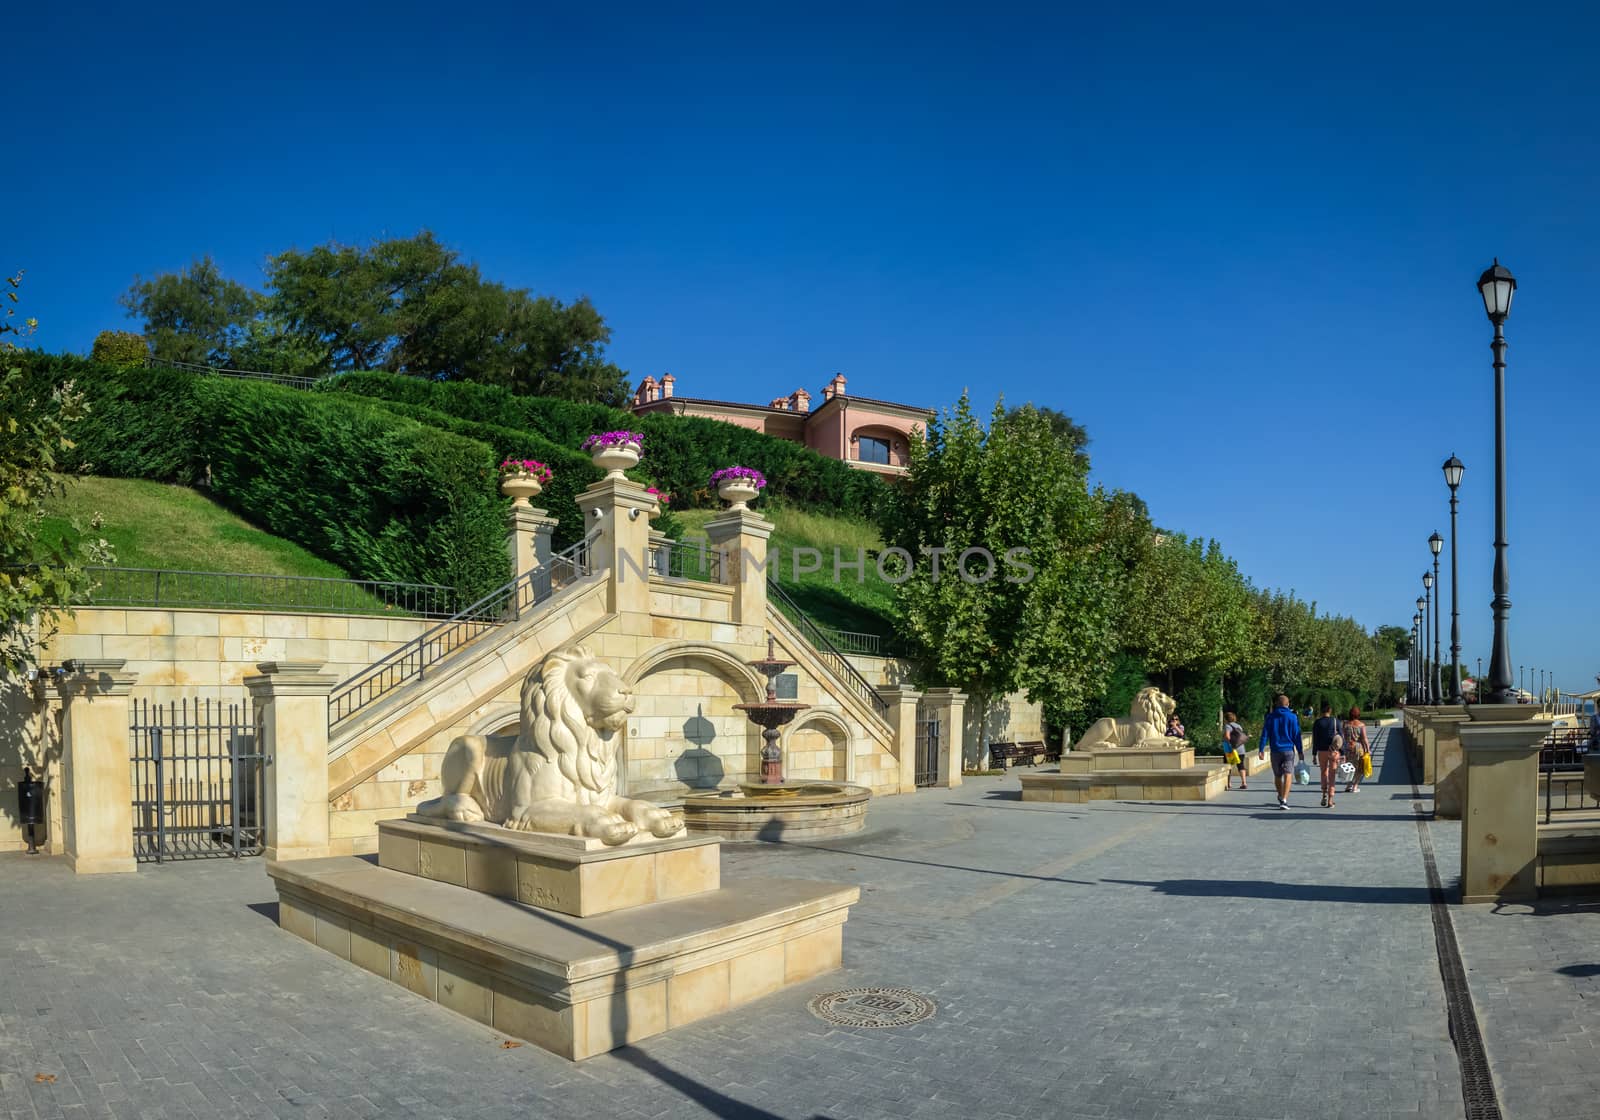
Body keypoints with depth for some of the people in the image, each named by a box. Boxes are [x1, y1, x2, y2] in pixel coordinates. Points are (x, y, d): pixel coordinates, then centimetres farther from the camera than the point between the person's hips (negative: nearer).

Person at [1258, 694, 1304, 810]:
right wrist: (1300, 751, 3)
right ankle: (1284, 800, -18)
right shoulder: (1292, 717, -2)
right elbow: (1296, 736, -2)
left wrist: (1261, 749, 1)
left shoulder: (1270, 717, 3)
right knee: (1288, 774, -5)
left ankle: (1280, 797, 34)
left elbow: (1265, 734, 1)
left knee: (1277, 775, 16)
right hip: (1288, 750, -2)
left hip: (1275, 750, 2)